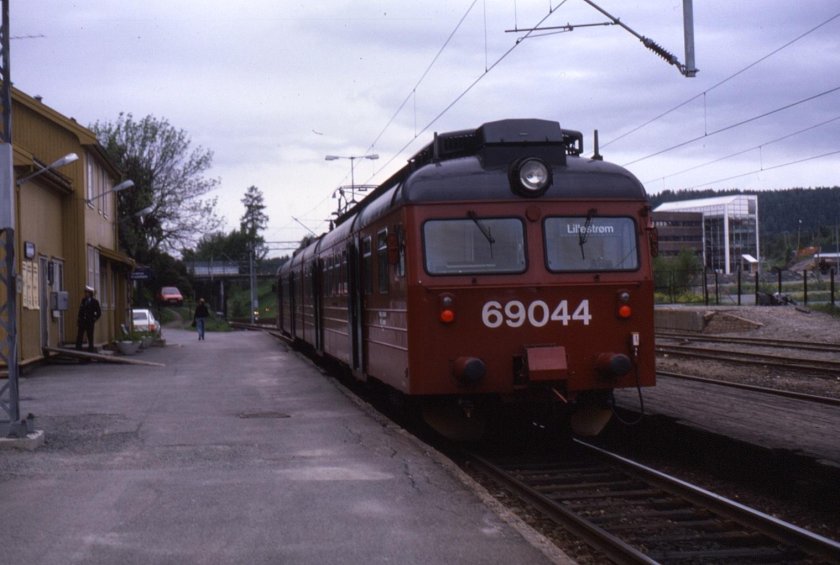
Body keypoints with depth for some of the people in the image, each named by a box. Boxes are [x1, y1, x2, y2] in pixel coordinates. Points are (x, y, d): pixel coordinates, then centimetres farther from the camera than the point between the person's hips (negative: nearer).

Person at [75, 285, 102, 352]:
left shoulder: (94, 301, -4)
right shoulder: (83, 300, 10)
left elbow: (99, 312, -1)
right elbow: (81, 310, 14)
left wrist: (94, 319, -3)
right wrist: (79, 319, 7)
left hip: (89, 322, -4)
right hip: (82, 321, 4)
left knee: (90, 336, 2)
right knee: (79, 336, -1)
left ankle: (90, 349, 8)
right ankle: (78, 349, 1)